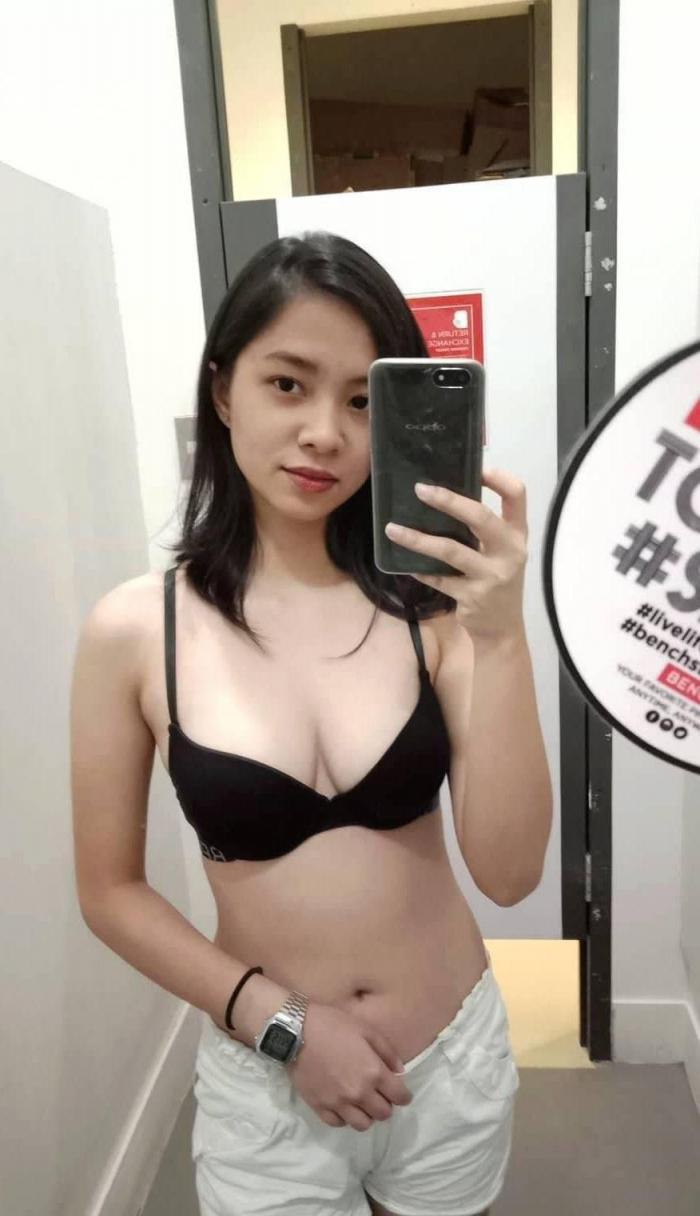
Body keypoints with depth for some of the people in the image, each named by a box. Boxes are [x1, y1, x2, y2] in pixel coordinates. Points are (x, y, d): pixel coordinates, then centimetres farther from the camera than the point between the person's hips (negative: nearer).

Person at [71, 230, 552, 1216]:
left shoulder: (429, 601, -14)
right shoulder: (133, 628, -15)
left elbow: (509, 873, -17)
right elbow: (111, 892, -5)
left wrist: (500, 636, -28)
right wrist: (283, 1025, -12)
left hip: (458, 1059, 2)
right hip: (266, 1083, -1)